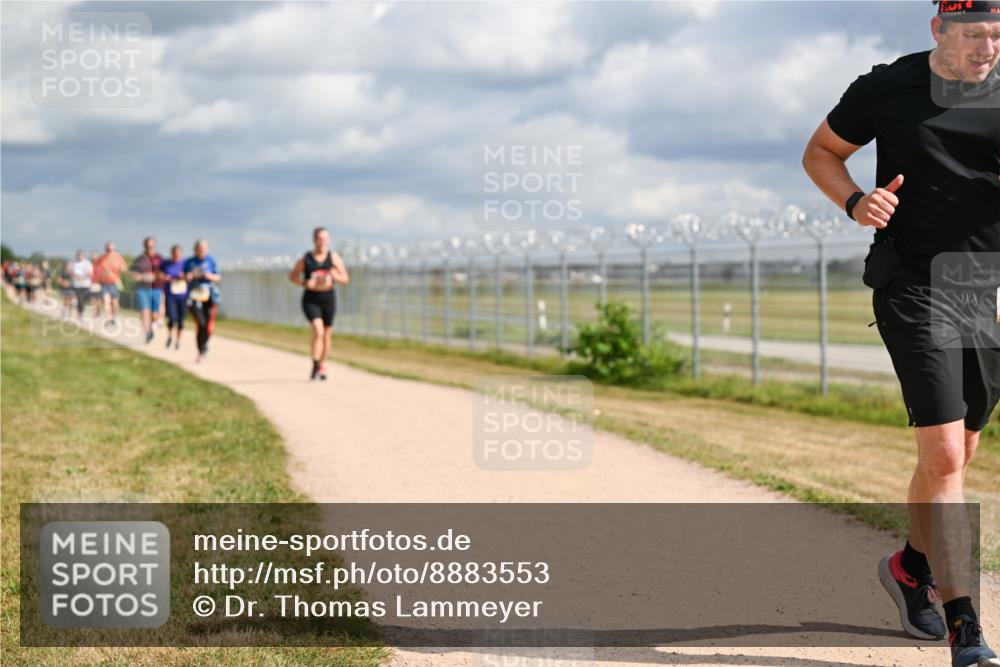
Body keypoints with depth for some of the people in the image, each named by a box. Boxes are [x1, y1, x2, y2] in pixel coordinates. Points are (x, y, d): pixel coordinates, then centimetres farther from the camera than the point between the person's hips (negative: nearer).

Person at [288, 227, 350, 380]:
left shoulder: (334, 258, 1)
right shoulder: (306, 259, -2)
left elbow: (345, 279, 4)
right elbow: (292, 276, 7)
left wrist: (335, 276, -19)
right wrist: (305, 283, -11)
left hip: (328, 298, 2)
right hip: (311, 299, -2)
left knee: (326, 334, 11)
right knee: (318, 330, -21)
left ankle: (322, 366, 31)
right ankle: (315, 367, -16)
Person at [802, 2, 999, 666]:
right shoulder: (886, 89, -3)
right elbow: (821, 151, 11)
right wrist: (855, 200, -9)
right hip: (914, 287, -3)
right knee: (944, 455, -13)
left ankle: (912, 565, 41)